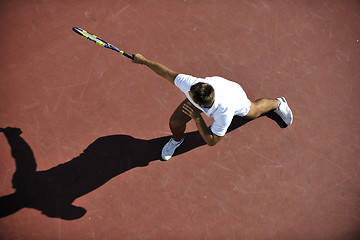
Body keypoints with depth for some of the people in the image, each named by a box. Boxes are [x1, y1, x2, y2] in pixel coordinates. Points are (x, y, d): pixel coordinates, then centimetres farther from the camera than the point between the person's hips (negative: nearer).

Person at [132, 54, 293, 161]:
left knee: (253, 112, 29)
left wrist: (197, 118, -44)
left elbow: (212, 141, -34)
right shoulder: (191, 84, -42)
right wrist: (144, 61, -18)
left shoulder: (224, 113, -47)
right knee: (175, 122, -4)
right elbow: (169, 73, -27)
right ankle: (177, 139, 36)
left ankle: (277, 103, 64)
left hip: (235, 96, -2)